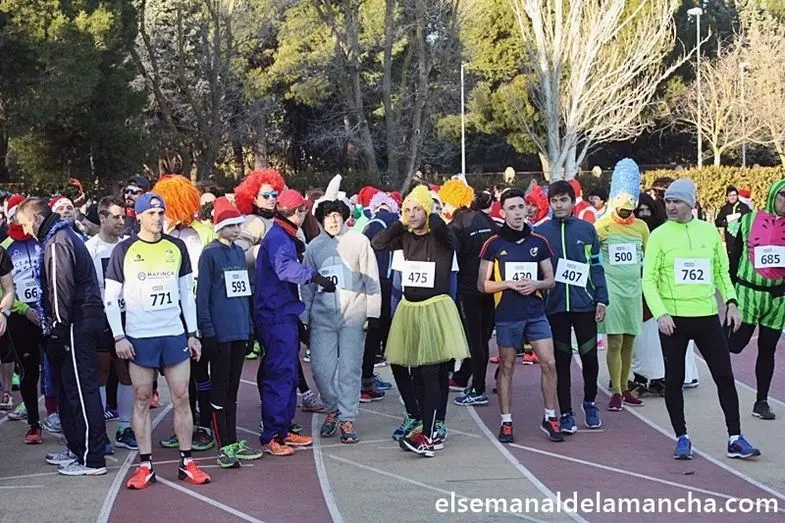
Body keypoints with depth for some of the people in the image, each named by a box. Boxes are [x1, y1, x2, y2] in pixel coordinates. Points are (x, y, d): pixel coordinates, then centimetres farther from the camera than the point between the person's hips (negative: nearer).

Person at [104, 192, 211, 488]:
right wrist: (119, 337, -7)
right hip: (139, 338, -2)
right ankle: (145, 466, 8)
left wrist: (193, 334, 8)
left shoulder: (177, 247, 7)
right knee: (142, 400, 2)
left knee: (181, 398, 3)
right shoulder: (124, 250, -2)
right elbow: (110, 297, 0)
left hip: (175, 335, 2)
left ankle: (187, 463, 11)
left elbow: (187, 293, 12)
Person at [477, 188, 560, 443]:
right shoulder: (493, 244, -1)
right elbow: (482, 284, 1)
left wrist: (536, 284, -9)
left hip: (536, 313, 2)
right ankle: (506, 422, 14)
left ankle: (550, 418, 9)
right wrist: (509, 283, -14)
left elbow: (550, 279, 12)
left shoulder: (539, 242, 7)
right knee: (507, 367, 5)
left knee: (549, 364, -4)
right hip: (507, 315, -2)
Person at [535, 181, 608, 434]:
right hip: (555, 306, 0)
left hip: (585, 304, 0)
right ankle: (566, 413, 14)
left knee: (590, 357, 5)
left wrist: (601, 300, 0)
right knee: (562, 361, 5)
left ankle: (590, 404, 28)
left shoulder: (587, 229, 3)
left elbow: (596, 266, 6)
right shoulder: (540, 231, 2)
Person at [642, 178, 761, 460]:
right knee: (674, 380, 4)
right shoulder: (659, 235, -3)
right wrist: (660, 313, -16)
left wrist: (731, 302, 2)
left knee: (725, 376, 3)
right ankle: (682, 438, 17)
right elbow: (649, 279, -5)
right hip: (673, 319, -2)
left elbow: (721, 272, 14)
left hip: (707, 317, 2)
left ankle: (735, 438, 11)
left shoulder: (709, 231, 6)